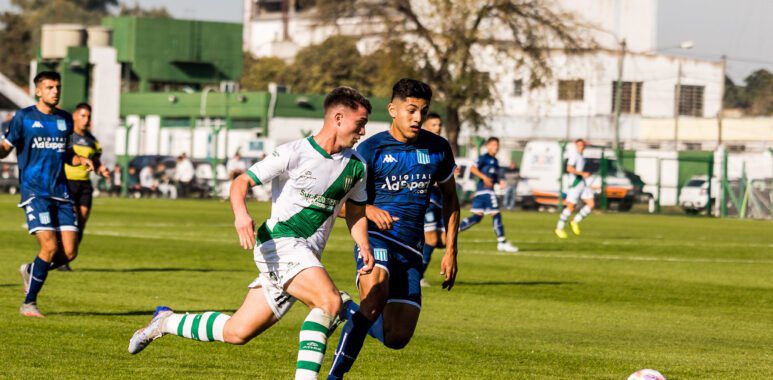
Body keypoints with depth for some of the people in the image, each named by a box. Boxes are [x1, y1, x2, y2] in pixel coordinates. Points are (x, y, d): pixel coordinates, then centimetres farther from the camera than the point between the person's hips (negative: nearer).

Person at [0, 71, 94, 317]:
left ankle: (31, 271, 25)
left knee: (69, 252, -4)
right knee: (50, 247, -18)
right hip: (34, 192, -5)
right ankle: (29, 304, -1)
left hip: (60, 193, 5)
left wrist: (80, 160, 5)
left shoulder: (65, 120, 14)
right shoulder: (24, 117, 0)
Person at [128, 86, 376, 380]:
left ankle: (165, 322, 27)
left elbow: (355, 212, 22)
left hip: (306, 257, 7)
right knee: (330, 300, -30)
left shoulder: (356, 166, 8)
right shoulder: (294, 153, -10)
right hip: (280, 244, -7)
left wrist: (364, 246, 2)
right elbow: (241, 182, -8)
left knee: (237, 332, 7)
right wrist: (241, 214, -29)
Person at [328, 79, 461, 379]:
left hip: (412, 248, 4)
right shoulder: (370, 149, -4)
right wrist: (370, 210, -25)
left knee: (396, 338, 2)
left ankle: (350, 310, 34)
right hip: (376, 238, -4)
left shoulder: (438, 149, 7)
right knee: (373, 304, -34)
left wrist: (450, 251, 13)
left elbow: (450, 198, 20)